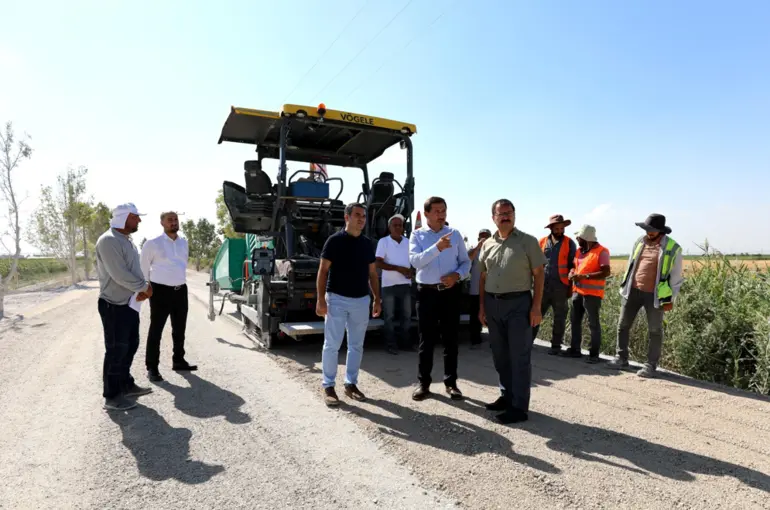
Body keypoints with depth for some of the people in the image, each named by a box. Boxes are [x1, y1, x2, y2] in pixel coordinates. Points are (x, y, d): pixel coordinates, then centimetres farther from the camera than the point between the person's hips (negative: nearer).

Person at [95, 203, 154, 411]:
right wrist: (144, 287, -13)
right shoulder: (109, 240, -17)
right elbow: (120, 275, -24)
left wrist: (143, 288, -6)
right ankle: (112, 397, 9)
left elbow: (135, 269, 13)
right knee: (116, 350, -2)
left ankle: (126, 384, 31)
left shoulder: (126, 240, 14)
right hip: (114, 305, -9)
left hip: (130, 303, 9)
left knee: (130, 345, 17)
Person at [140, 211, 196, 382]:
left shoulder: (184, 243, 11)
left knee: (179, 329, 13)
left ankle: (178, 361, 26)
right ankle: (152, 368, 6)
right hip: (161, 291, -6)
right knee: (156, 330, -1)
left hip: (181, 290, 6)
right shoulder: (153, 243, -7)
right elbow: (144, 268, 2)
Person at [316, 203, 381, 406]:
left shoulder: (368, 243, 9)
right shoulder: (335, 240, -6)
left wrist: (377, 299, 9)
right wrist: (321, 299, -14)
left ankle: (351, 383, 23)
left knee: (356, 345, 11)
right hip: (337, 299, -5)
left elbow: (372, 273, 14)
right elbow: (323, 271, -7)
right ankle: (328, 386, 13)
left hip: (361, 300, 5)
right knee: (332, 345, 0)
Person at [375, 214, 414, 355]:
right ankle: (391, 345, 10)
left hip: (406, 284, 4)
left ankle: (405, 343, 21)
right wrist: (398, 268, -18)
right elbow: (378, 263, -11)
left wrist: (412, 271, -6)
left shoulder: (408, 242, 9)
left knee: (406, 315, 10)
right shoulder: (383, 241, -4)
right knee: (389, 317, 3)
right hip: (389, 285, -4)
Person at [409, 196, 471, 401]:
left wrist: (457, 275, -11)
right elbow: (415, 261, -15)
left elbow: (466, 262, 9)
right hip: (426, 292, -1)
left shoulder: (455, 234, 6)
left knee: (450, 339, 8)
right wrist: (437, 247, -27)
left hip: (450, 292, 2)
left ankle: (451, 382, 20)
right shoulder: (417, 235, 1)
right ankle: (423, 382, 17)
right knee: (426, 340, 6)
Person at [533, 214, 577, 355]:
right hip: (543, 284, 1)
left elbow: (573, 266, 3)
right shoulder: (542, 242, 6)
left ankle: (556, 345, 17)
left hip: (561, 286, -1)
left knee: (559, 317, 7)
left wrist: (571, 286, -1)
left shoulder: (569, 243, 1)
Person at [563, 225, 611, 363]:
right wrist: (572, 273, -3)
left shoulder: (602, 252, -9)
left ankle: (594, 354, 8)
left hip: (592, 293, -7)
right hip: (577, 291, 7)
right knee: (575, 320, 10)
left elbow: (606, 272, -17)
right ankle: (575, 349, 20)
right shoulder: (579, 251, 12)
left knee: (593, 323, 0)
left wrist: (584, 276, -22)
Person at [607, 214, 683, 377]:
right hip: (633, 291, 4)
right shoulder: (640, 242, 6)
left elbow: (676, 276, -3)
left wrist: (670, 299, -5)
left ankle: (651, 365, 16)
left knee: (654, 330, 6)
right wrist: (624, 286, 14)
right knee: (623, 325, 7)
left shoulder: (672, 248, -6)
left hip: (654, 295, -4)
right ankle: (621, 358, 20)